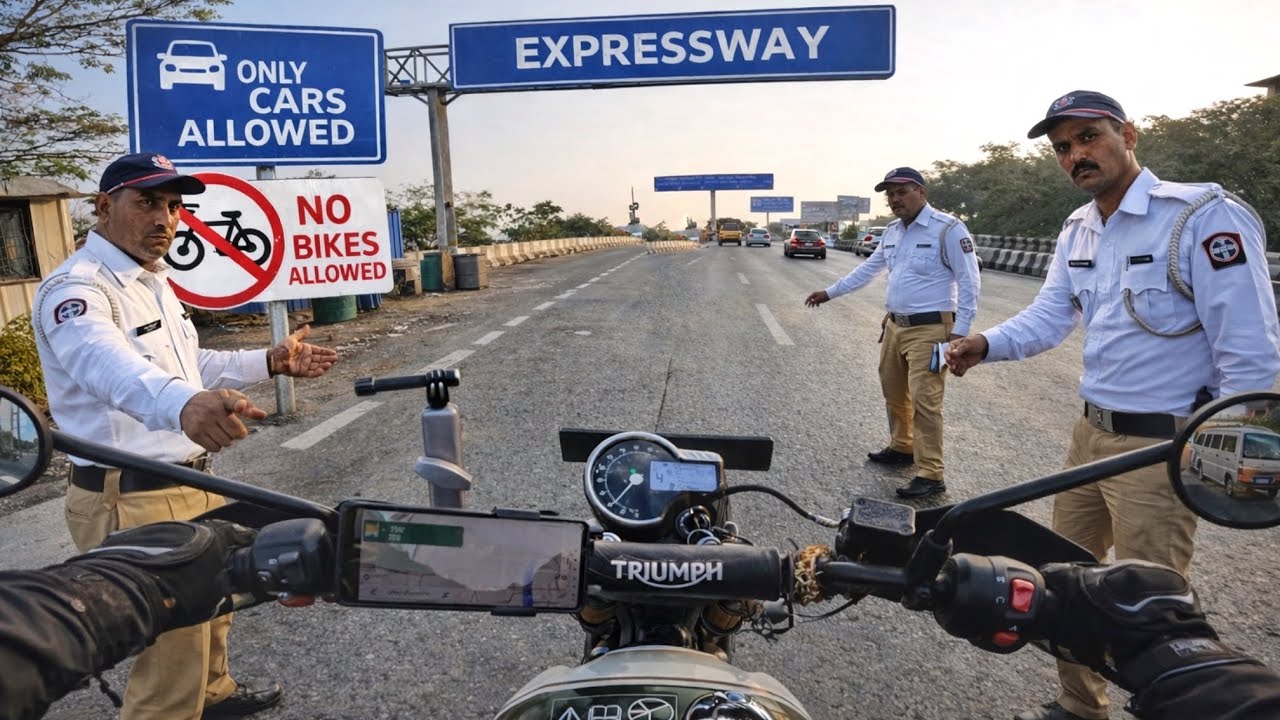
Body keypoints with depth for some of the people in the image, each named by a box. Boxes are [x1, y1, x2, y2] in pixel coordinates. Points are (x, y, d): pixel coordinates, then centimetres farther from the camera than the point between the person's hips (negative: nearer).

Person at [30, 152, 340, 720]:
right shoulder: (76, 288, -20)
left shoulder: (152, 279, 12)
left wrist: (272, 362, 12)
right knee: (171, 655, 0)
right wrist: (182, 404, -63)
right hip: (131, 502, -10)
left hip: (192, 483, 10)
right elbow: (107, 363, -43)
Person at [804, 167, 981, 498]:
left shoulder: (948, 229, -11)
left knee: (924, 401, -10)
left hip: (929, 329, -8)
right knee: (894, 393, 17)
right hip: (895, 325, 8)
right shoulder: (892, 231, 12)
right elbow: (869, 269, 23)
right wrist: (830, 292, 25)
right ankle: (902, 447, 36)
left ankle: (930, 475, -5)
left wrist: (960, 331, -16)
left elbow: (969, 281, -12)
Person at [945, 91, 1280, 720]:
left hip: (1160, 448, -8)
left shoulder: (1203, 217, -17)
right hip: (1090, 432, 8)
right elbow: (1048, 316, 1)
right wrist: (984, 344, -18)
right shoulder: (1078, 230, 9)